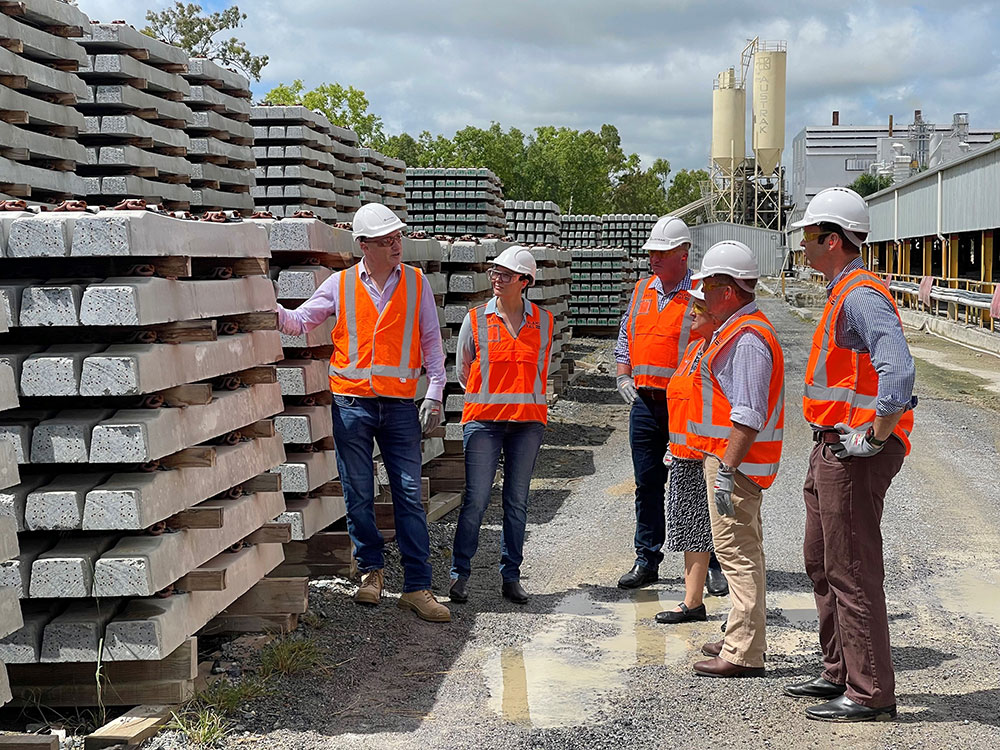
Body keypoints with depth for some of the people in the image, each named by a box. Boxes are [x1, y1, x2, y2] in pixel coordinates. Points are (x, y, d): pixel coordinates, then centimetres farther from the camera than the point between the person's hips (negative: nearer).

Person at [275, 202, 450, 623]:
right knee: (359, 496, 6)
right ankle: (371, 571, 24)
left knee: (409, 495, -3)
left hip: (400, 405, 0)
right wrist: (270, 309, -12)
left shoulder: (416, 283, 6)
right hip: (352, 404, 0)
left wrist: (434, 396, 1)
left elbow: (431, 342, 8)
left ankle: (417, 587, 1)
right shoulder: (341, 285, 5)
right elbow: (300, 321, 8)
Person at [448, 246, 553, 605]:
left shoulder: (543, 321, 6)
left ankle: (511, 576, 15)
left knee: (517, 501, 7)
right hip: (484, 420, -2)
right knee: (476, 499, -4)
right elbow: (462, 369, 13)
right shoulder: (476, 319, 2)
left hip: (528, 420, 2)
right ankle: (460, 573, 7)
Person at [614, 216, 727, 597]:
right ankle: (647, 560, 19)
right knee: (647, 483, 10)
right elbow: (625, 339, 23)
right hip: (645, 404, 6)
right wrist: (624, 378, 11)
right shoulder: (641, 290, 13)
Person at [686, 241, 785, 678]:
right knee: (740, 549, 17)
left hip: (735, 461, -11)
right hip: (725, 456, 11)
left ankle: (743, 654, -4)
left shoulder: (748, 338, -19)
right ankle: (743, 639, 28)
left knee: (736, 551, -8)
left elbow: (748, 416, -25)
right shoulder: (736, 330, 16)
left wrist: (726, 470, -26)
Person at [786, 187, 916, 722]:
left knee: (853, 573, -5)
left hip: (854, 456, -11)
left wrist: (876, 437, -24)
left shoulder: (862, 295, -18)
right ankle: (839, 673, 30)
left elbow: (899, 369, -32)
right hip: (831, 451, 11)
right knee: (822, 564, 18)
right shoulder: (843, 293, 16)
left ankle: (871, 694, 3)